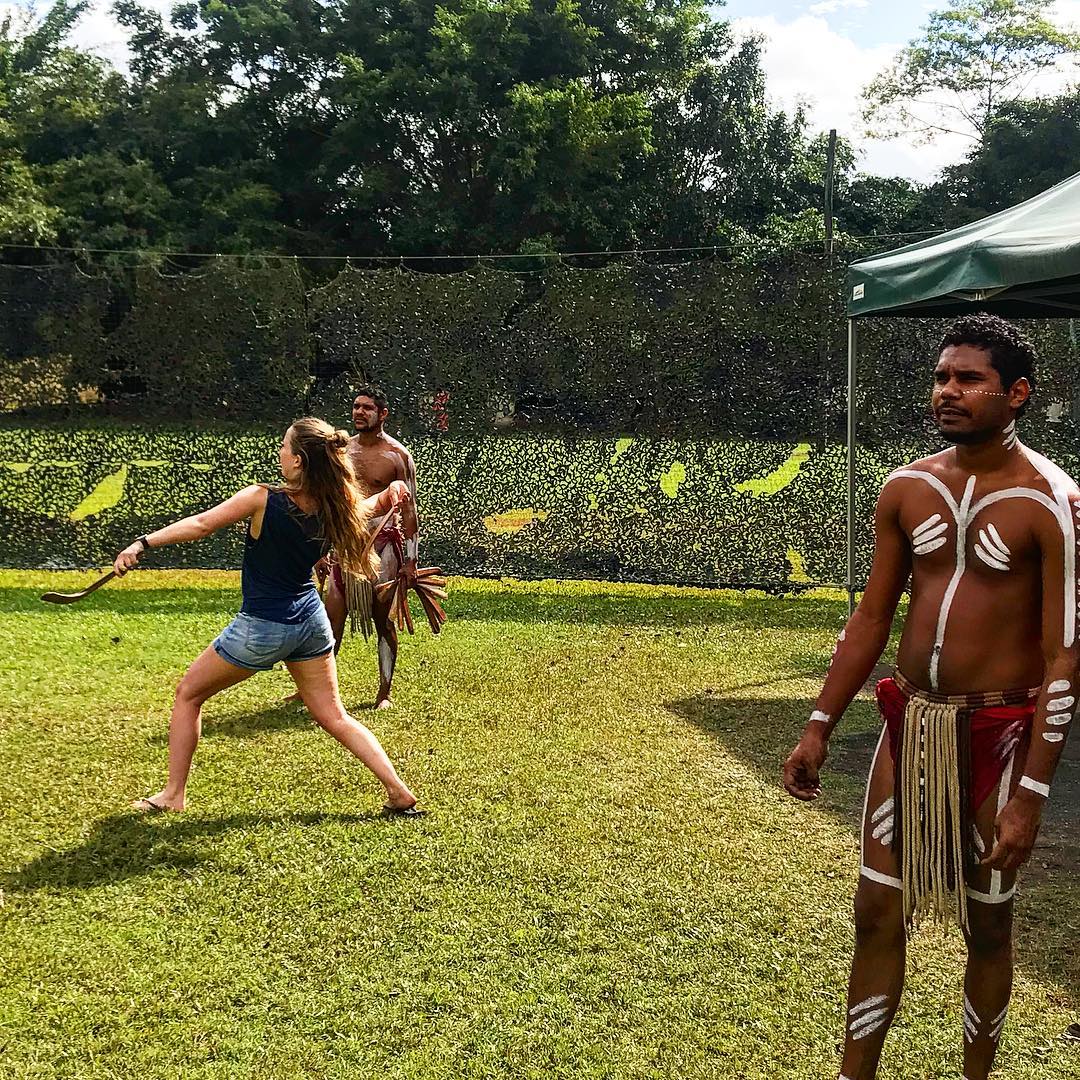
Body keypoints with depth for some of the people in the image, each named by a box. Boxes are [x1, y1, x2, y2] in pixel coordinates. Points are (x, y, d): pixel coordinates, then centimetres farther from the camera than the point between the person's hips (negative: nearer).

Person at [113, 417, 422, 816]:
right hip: (310, 621, 5)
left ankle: (173, 794, 20)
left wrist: (143, 543, -19)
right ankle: (399, 793, 7)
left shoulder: (262, 499, -20)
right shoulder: (336, 509, -6)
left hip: (262, 627, -5)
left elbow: (200, 524, -22)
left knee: (188, 693, 16)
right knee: (333, 717, 14)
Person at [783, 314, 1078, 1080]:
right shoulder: (907, 490, 2)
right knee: (878, 911, 10)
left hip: (998, 731, -4)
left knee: (988, 923, 12)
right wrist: (820, 728, 5)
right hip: (910, 720, 4)